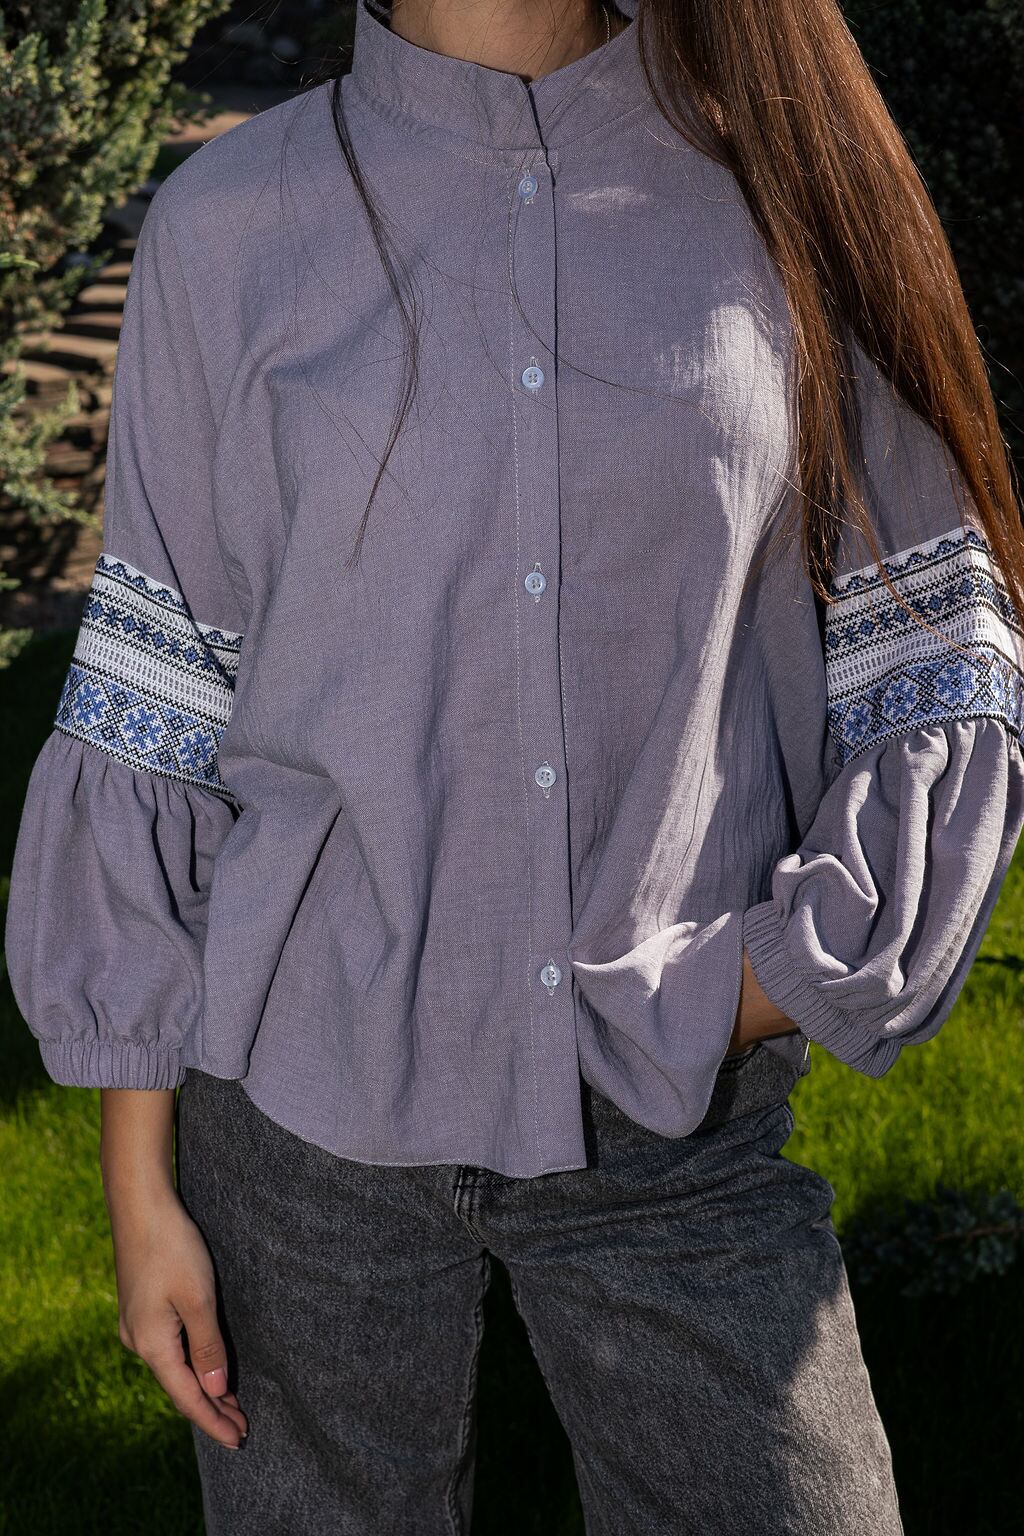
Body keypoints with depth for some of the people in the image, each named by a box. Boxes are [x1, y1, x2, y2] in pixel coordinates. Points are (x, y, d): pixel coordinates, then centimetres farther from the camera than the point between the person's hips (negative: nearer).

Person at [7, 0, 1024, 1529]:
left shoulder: (781, 194, 1)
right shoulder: (229, 225, 0)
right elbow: (156, 723, 1)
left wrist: (735, 1008, -8)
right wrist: (142, 1184, 0)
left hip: (679, 1123, 1)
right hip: (310, 1105, 0)